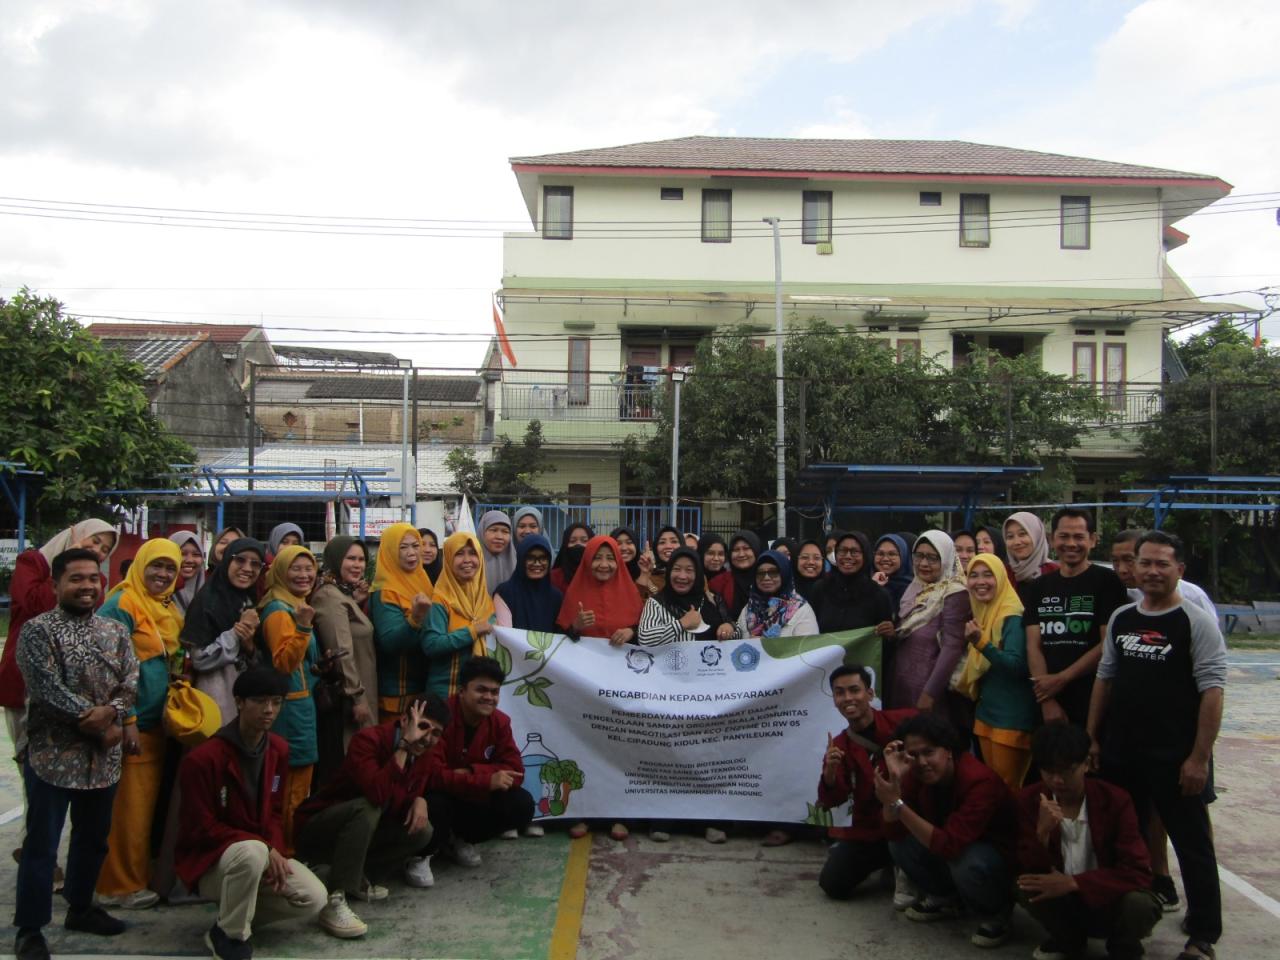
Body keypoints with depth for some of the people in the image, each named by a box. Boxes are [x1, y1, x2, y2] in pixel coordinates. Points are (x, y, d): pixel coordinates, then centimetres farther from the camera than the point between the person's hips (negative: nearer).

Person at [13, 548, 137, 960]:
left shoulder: (116, 631, 8)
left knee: (93, 838, 17)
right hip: (53, 754, -5)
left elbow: (132, 683, 2)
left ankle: (80, 907, 35)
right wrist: (98, 725, -16)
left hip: (103, 756, 5)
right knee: (41, 845, 2)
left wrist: (110, 712, -19)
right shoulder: (37, 630, -8)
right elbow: (48, 687, -17)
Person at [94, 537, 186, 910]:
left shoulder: (169, 609, 14)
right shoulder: (122, 605, -11)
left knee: (149, 805, 13)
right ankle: (119, 886, 8)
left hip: (157, 723, 8)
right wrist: (126, 720, -18)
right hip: (131, 724, -8)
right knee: (128, 808, -3)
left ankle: (142, 877, 23)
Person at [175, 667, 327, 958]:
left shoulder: (279, 749, 0)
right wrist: (263, 847, -24)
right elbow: (202, 829, -19)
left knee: (314, 899, -12)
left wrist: (275, 851, -12)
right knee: (252, 852, -39)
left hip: (263, 851, 6)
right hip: (210, 860, -6)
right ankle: (229, 935, -14)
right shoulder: (203, 759, -22)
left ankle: (237, 911, 10)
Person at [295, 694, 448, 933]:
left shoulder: (425, 758, -3)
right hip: (314, 832, -7)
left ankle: (356, 878, 4)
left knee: (421, 831, -9)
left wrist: (420, 801, -13)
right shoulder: (369, 739, -26)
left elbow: (404, 803, 10)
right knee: (369, 806, -34)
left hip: (362, 830, 7)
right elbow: (378, 794, -42)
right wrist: (405, 746, -39)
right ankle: (334, 900, -33)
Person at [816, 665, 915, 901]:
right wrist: (829, 771, -28)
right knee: (833, 885, -5)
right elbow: (832, 800, -7)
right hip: (867, 831, 4)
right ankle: (887, 861, 24)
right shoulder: (839, 746, 2)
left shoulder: (903, 722, -12)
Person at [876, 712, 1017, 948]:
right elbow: (893, 832, -18)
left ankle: (996, 913, -3)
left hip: (1000, 858, -6)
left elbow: (949, 846, -39)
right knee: (900, 843, -16)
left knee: (968, 864, -36)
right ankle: (944, 898, 10)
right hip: (955, 850, 6)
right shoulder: (917, 773, -13)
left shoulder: (980, 780, -32)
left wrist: (897, 804, -42)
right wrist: (894, 778, -32)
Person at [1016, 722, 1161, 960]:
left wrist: (1073, 882, -29)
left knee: (1139, 904, -34)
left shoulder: (1115, 800, -14)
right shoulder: (1029, 801, -9)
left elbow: (1138, 873, -22)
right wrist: (1042, 833, -33)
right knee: (1025, 885, -28)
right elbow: (1029, 871, -14)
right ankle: (1068, 940, 4)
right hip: (1062, 903, 2)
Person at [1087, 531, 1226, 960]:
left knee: (1192, 844, 5)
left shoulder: (1196, 622, -8)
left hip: (1174, 758, -5)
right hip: (1119, 754, 6)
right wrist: (1092, 737, 10)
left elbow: (1212, 691, -12)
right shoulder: (1120, 618, 8)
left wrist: (1199, 758, -16)